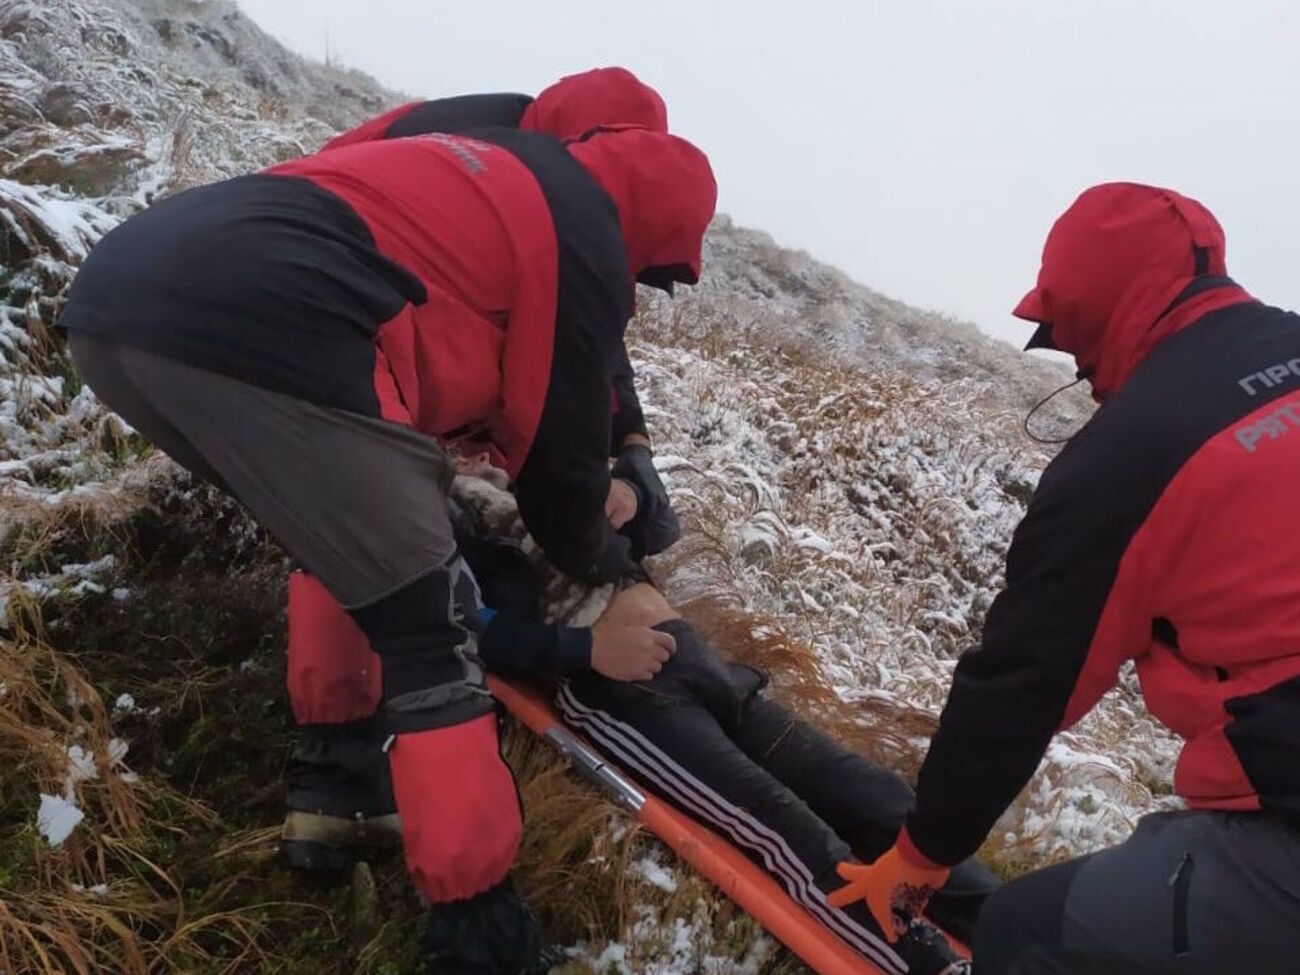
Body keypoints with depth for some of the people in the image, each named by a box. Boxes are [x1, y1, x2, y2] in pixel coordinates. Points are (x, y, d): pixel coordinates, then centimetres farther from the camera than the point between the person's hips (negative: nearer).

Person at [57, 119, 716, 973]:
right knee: (432, 630, 3)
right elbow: (560, 440, 14)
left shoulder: (490, 170, 33)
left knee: (340, 538, 28)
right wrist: (601, 556, 33)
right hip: (263, 331, -9)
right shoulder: (583, 234, 10)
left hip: (117, 293, 10)